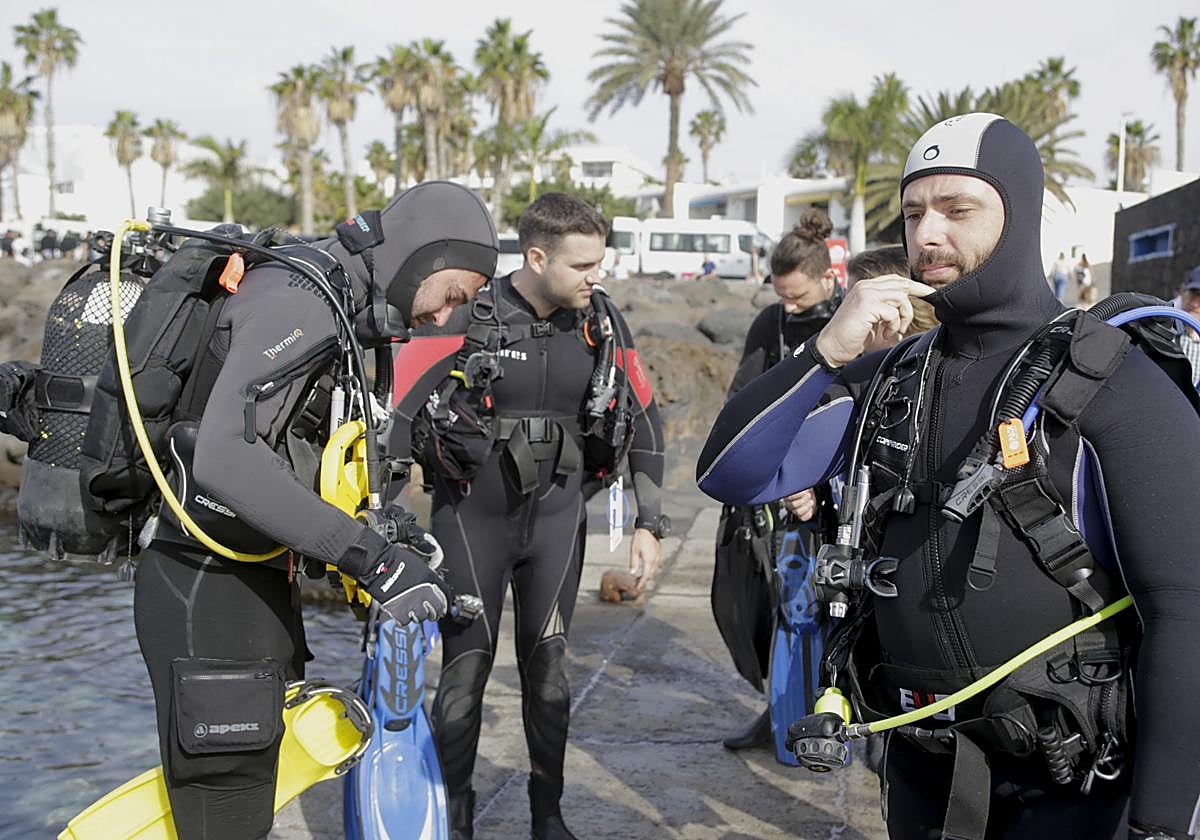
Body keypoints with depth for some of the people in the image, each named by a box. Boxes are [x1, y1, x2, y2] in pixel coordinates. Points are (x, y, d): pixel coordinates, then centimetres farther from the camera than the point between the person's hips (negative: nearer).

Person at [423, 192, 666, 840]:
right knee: (467, 665, 0)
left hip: (556, 512, 3)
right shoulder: (472, 314, -14)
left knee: (547, 664, 8)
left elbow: (642, 418, 2)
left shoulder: (598, 318, -4)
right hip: (473, 514, -2)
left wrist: (648, 524, 0)